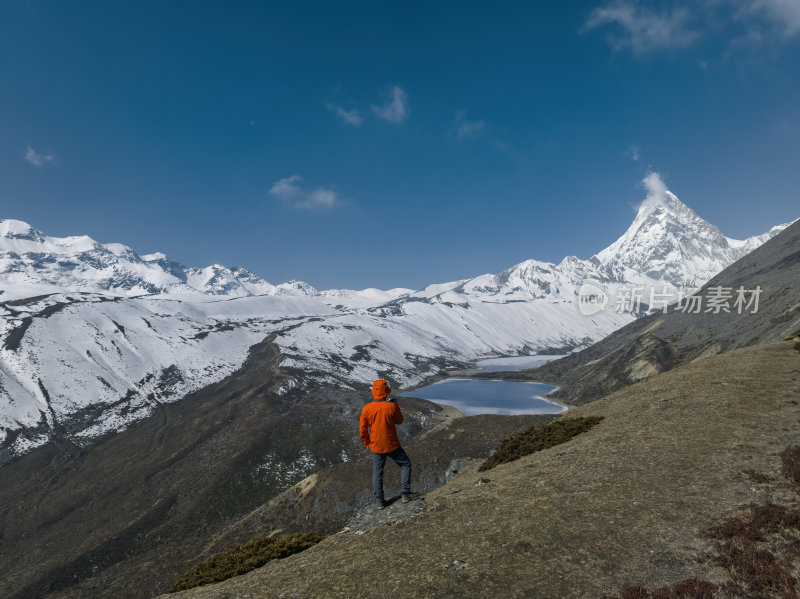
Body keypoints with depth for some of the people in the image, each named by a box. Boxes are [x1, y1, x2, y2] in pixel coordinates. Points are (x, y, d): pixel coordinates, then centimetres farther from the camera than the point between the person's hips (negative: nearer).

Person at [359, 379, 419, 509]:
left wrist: (367, 443, 13)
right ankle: (406, 494, 17)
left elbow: (362, 430, -3)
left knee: (377, 473, 15)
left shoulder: (366, 409, -11)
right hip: (392, 445, -2)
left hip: (376, 447, 3)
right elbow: (399, 421, 2)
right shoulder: (392, 407, -17)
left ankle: (380, 502, 21)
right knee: (405, 464, 18)